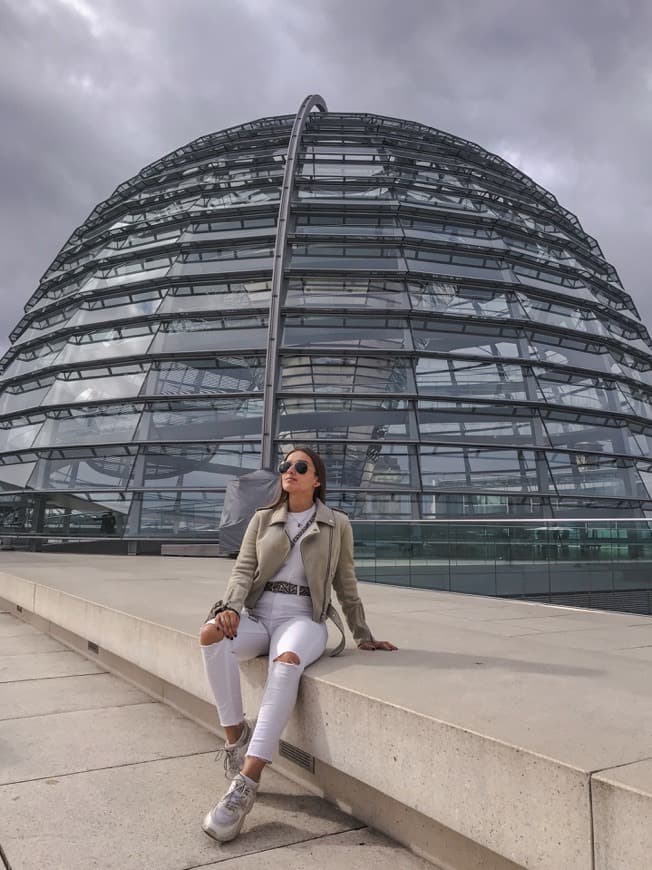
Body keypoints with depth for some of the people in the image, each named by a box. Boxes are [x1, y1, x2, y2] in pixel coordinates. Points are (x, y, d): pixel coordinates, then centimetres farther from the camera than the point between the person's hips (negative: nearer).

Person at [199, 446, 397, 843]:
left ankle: (247, 783, -37)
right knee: (211, 632, -31)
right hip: (258, 615, 3)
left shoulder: (337, 524, 9)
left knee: (287, 661, -38)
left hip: (303, 618, -2)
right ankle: (236, 733, -17)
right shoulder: (263, 519, 14)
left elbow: (346, 585, 13)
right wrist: (231, 607, -15)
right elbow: (243, 570, 4)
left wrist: (364, 636, 13)